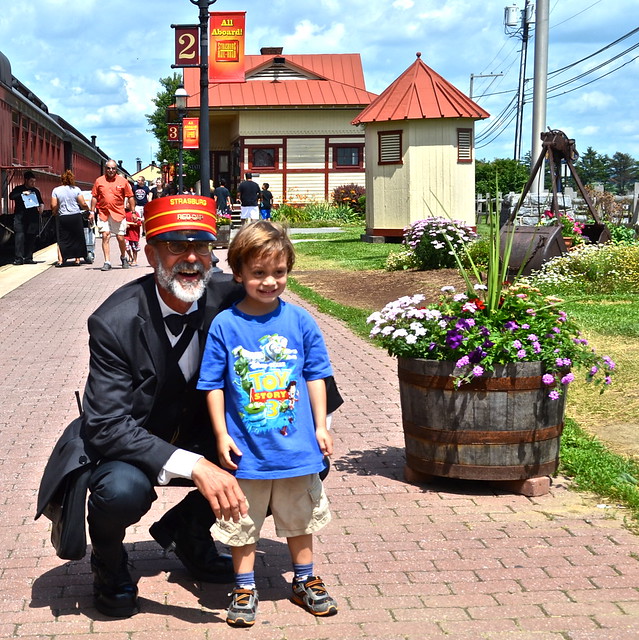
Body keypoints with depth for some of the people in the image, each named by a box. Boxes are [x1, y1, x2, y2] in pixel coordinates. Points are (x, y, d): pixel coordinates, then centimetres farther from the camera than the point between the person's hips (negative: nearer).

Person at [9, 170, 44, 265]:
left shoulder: (36, 191, 16)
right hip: (20, 217, -4)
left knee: (31, 238, 3)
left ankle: (28, 258, 10)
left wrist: (41, 206, 2)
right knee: (19, 236, -13)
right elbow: (11, 196, -9)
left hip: (33, 217, 4)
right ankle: (18, 258, -15)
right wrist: (22, 193, -19)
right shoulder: (18, 189, 6)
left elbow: (40, 201, 24)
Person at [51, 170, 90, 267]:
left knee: (62, 240, 5)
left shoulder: (56, 190, 0)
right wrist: (89, 211, 17)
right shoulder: (76, 189, -1)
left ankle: (60, 260, -8)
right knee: (77, 238, 12)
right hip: (76, 216, 0)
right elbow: (83, 204, -2)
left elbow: (54, 206, -3)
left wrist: (55, 213, 17)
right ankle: (77, 258, 15)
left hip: (62, 218, 0)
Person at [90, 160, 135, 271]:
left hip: (119, 214, -1)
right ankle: (107, 263, -5)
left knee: (120, 238, 2)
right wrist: (92, 211, 7)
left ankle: (123, 258, 28)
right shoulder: (99, 181, 6)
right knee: (105, 237, -7)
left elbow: (130, 197, 7)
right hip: (103, 214, 1)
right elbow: (94, 197, 12)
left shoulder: (123, 181, 3)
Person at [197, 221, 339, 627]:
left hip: (296, 445, 2)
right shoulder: (225, 325, -8)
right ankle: (245, 588, 27)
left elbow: (316, 376, 4)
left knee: (301, 518, 18)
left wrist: (321, 426, 2)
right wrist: (221, 435, -7)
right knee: (243, 523, 11)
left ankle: (305, 581, 36)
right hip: (245, 449, -1)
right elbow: (213, 385, -4)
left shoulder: (300, 321, -4)